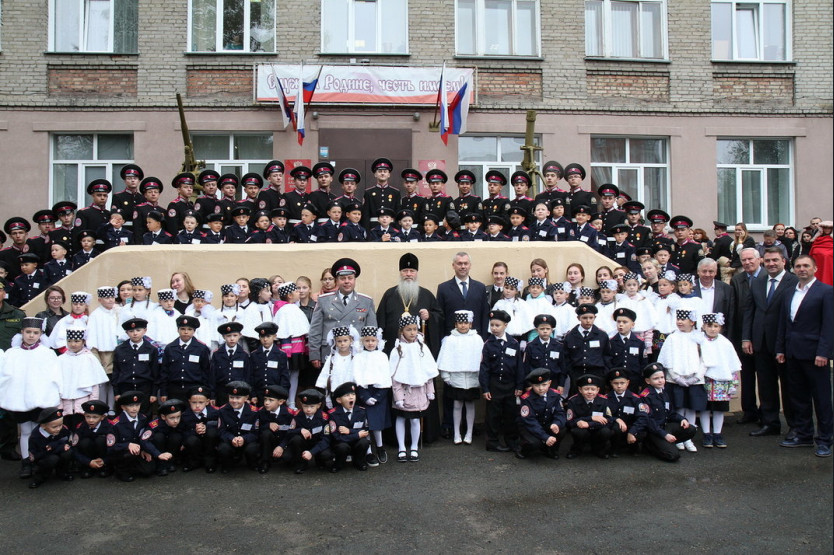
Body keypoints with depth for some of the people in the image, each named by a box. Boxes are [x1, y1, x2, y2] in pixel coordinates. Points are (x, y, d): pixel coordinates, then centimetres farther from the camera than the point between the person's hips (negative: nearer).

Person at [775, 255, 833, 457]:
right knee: (798, 397, 12)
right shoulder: (790, 293, 14)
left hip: (814, 354, -6)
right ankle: (804, 435, 23)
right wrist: (780, 349, 11)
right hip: (793, 354, 6)